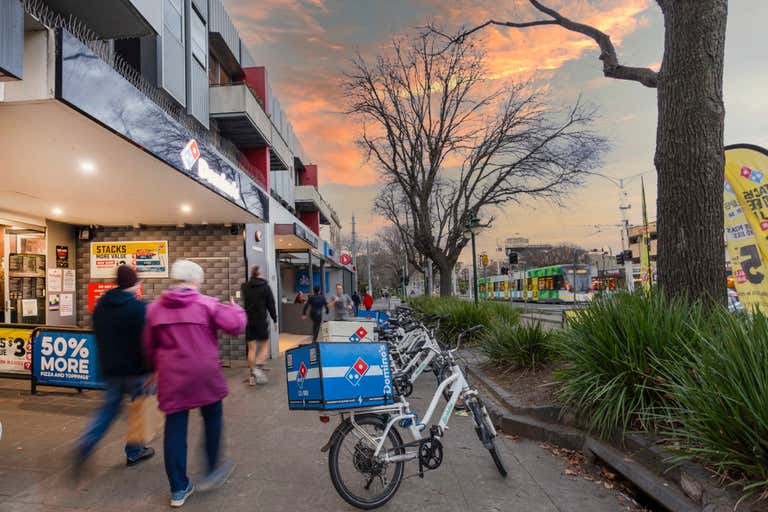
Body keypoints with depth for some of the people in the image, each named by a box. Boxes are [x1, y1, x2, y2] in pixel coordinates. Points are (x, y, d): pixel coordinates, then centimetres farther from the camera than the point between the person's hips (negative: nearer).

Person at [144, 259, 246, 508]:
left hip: (171, 377, 3)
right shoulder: (207, 304, -7)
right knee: (213, 418, 19)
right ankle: (212, 471, 25)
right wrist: (236, 308, 11)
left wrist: (156, 367, 28)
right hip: (204, 375, -3)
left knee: (175, 427, 9)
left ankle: (179, 489, 19)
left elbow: (148, 346, 13)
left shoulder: (154, 308, 6)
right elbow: (235, 326, -10)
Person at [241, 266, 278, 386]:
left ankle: (252, 375, 9)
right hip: (261, 320, -3)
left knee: (251, 348, 7)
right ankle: (258, 367, -8)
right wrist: (275, 320, 6)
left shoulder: (244, 287, 4)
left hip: (248, 321, 3)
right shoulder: (265, 286, -3)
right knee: (265, 344, 11)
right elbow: (271, 304, -2)